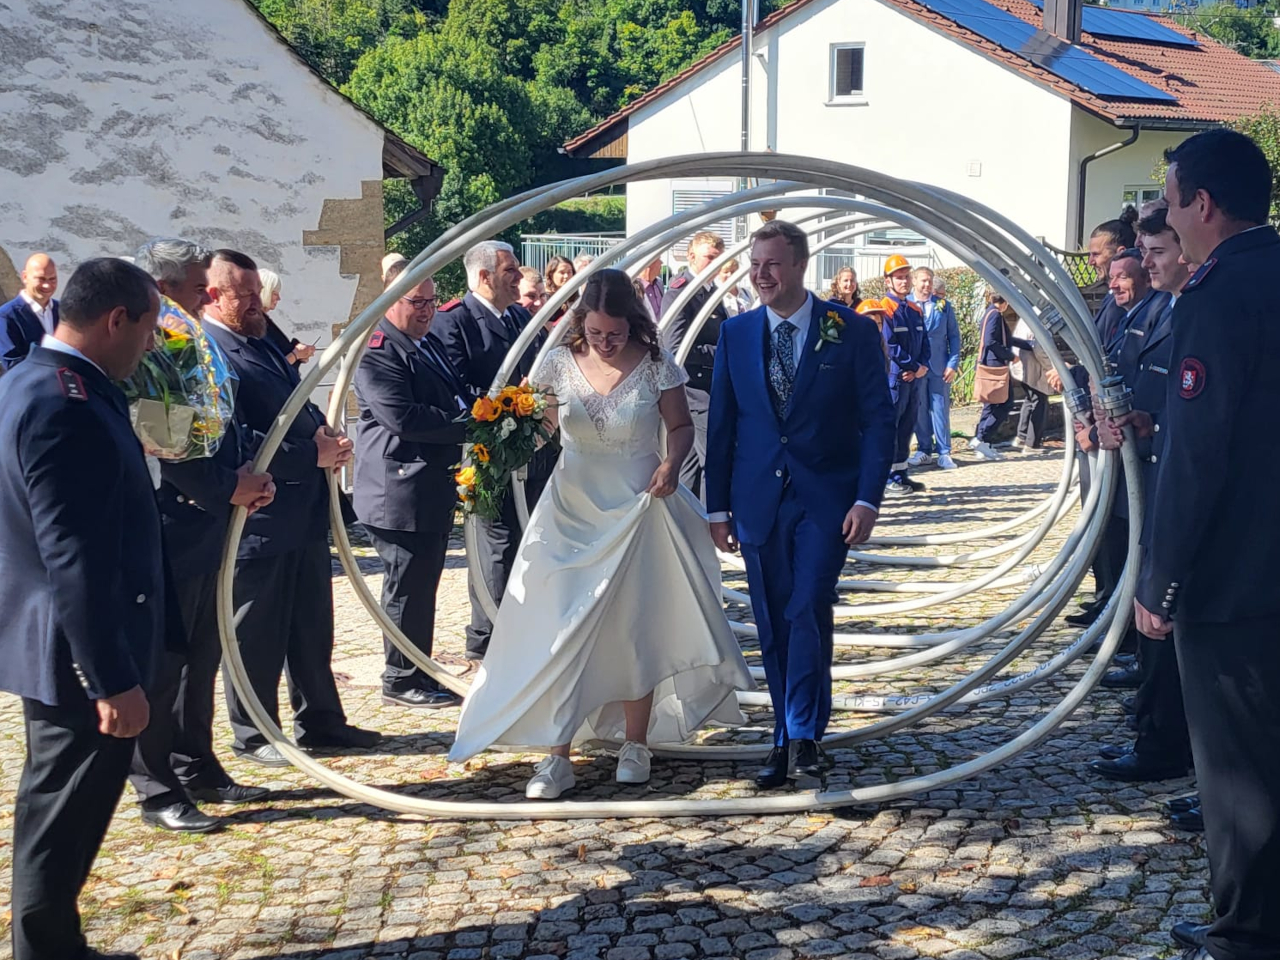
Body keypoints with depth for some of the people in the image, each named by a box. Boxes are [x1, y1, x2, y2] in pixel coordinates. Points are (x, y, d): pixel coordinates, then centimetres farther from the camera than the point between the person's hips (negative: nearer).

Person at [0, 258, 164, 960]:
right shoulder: (67, 408, -26)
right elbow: (78, 561, -28)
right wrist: (115, 680, -25)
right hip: (79, 652, -11)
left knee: (56, 809, 22)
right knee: (67, 819, 3)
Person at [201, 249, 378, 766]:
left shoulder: (262, 343, 14)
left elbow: (299, 406, 22)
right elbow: (239, 444, -24)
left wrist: (324, 432, 0)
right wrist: (313, 455, -19)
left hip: (305, 510, 9)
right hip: (258, 520, -9)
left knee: (313, 627, 17)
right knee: (257, 635, 5)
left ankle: (320, 721, 29)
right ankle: (253, 736, 19)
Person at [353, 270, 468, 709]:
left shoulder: (429, 345, 16)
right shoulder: (378, 354, -15)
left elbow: (456, 399, 27)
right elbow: (403, 417, -24)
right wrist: (467, 424, -19)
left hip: (435, 488, 10)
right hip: (402, 493, -10)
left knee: (422, 585, 16)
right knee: (408, 587, -1)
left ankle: (419, 673, 26)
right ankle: (402, 681, 11)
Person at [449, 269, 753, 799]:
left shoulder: (654, 366, -6)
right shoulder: (560, 364, -1)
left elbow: (681, 426, 3)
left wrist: (672, 464, -16)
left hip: (638, 511, -1)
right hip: (572, 511, 1)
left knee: (637, 629, 4)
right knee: (563, 630, -3)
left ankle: (634, 744, 20)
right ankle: (558, 756, 1)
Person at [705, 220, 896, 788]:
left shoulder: (852, 332, -3)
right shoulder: (735, 333, 6)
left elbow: (878, 419, -3)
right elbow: (721, 424, 9)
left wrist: (868, 498, -12)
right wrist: (718, 506, 6)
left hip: (826, 500, -3)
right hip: (758, 501, 3)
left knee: (808, 612, -14)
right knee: (773, 627, 8)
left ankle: (804, 735, -2)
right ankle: (787, 740, 19)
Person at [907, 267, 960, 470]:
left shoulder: (943, 305, 6)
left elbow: (954, 335, 8)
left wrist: (953, 364, -1)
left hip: (939, 367, 0)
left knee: (940, 409, 0)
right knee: (919, 410, 6)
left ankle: (944, 452, 4)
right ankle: (924, 449, 16)